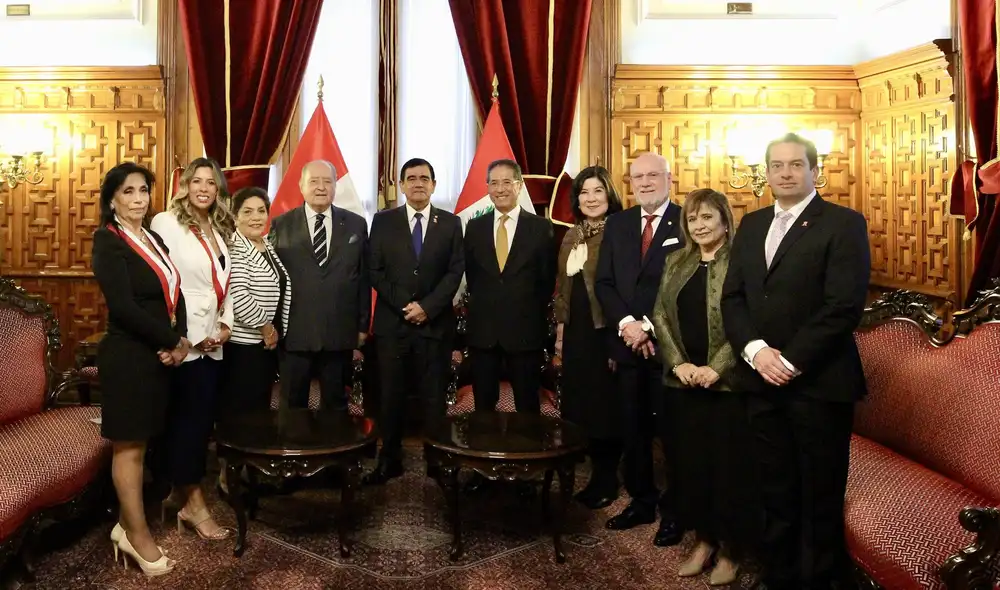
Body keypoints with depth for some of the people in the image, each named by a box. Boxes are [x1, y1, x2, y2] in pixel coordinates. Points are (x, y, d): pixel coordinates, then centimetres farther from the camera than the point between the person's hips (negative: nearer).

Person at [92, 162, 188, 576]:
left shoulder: (155, 239, 12)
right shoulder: (108, 240, -10)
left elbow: (173, 294, 8)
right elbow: (123, 306, -19)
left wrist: (179, 340, -9)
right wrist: (171, 341, -12)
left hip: (158, 354, 7)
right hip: (127, 355, -7)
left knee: (140, 443, 13)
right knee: (128, 446, 3)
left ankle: (126, 524, 24)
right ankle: (138, 534, 13)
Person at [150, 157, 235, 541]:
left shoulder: (218, 228, 16)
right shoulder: (166, 223, -7)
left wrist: (226, 322, 4)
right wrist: (190, 335, -14)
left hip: (213, 340, 7)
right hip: (187, 340, -7)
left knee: (203, 416, 9)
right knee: (191, 417, -4)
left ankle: (180, 492, 22)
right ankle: (193, 503, 5)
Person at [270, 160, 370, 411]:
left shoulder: (356, 224, 5)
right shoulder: (281, 225, 3)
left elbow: (364, 277, 6)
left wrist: (363, 325, 5)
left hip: (340, 333, 1)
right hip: (293, 333, -1)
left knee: (336, 403, 14)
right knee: (293, 404, 12)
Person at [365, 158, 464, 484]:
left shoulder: (451, 223, 6)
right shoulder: (383, 221, 5)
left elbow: (455, 272, 0)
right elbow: (375, 271, 1)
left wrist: (427, 307, -11)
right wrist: (404, 305, -10)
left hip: (436, 323, 0)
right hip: (392, 323, 0)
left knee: (434, 396, 4)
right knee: (391, 396, 6)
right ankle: (390, 460, 16)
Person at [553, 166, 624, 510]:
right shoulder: (571, 237, 12)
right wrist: (560, 331, 13)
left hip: (605, 331, -7)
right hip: (576, 333, 7)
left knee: (604, 406, 3)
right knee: (580, 405, 12)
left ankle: (606, 480, 20)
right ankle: (598, 476, 26)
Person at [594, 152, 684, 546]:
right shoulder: (617, 224, 11)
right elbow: (603, 282, 6)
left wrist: (650, 327, -14)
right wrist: (626, 323, -9)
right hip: (627, 343, 5)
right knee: (632, 430, 12)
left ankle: (675, 511, 18)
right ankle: (641, 501, 27)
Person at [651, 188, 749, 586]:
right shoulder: (676, 261, 11)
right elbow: (660, 315, 6)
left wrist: (716, 368, -18)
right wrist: (678, 363, -7)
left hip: (727, 382, -5)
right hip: (683, 381, 5)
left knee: (728, 465, 4)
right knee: (690, 462, 11)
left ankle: (730, 549, 21)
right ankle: (704, 539, 27)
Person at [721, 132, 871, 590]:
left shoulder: (844, 224, -4)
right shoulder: (752, 226, 14)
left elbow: (845, 304, -13)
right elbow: (733, 297, 8)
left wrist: (793, 360, -15)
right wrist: (756, 350, -8)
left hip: (819, 382, -4)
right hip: (763, 380, 5)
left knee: (820, 496, 6)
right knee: (775, 493, 11)